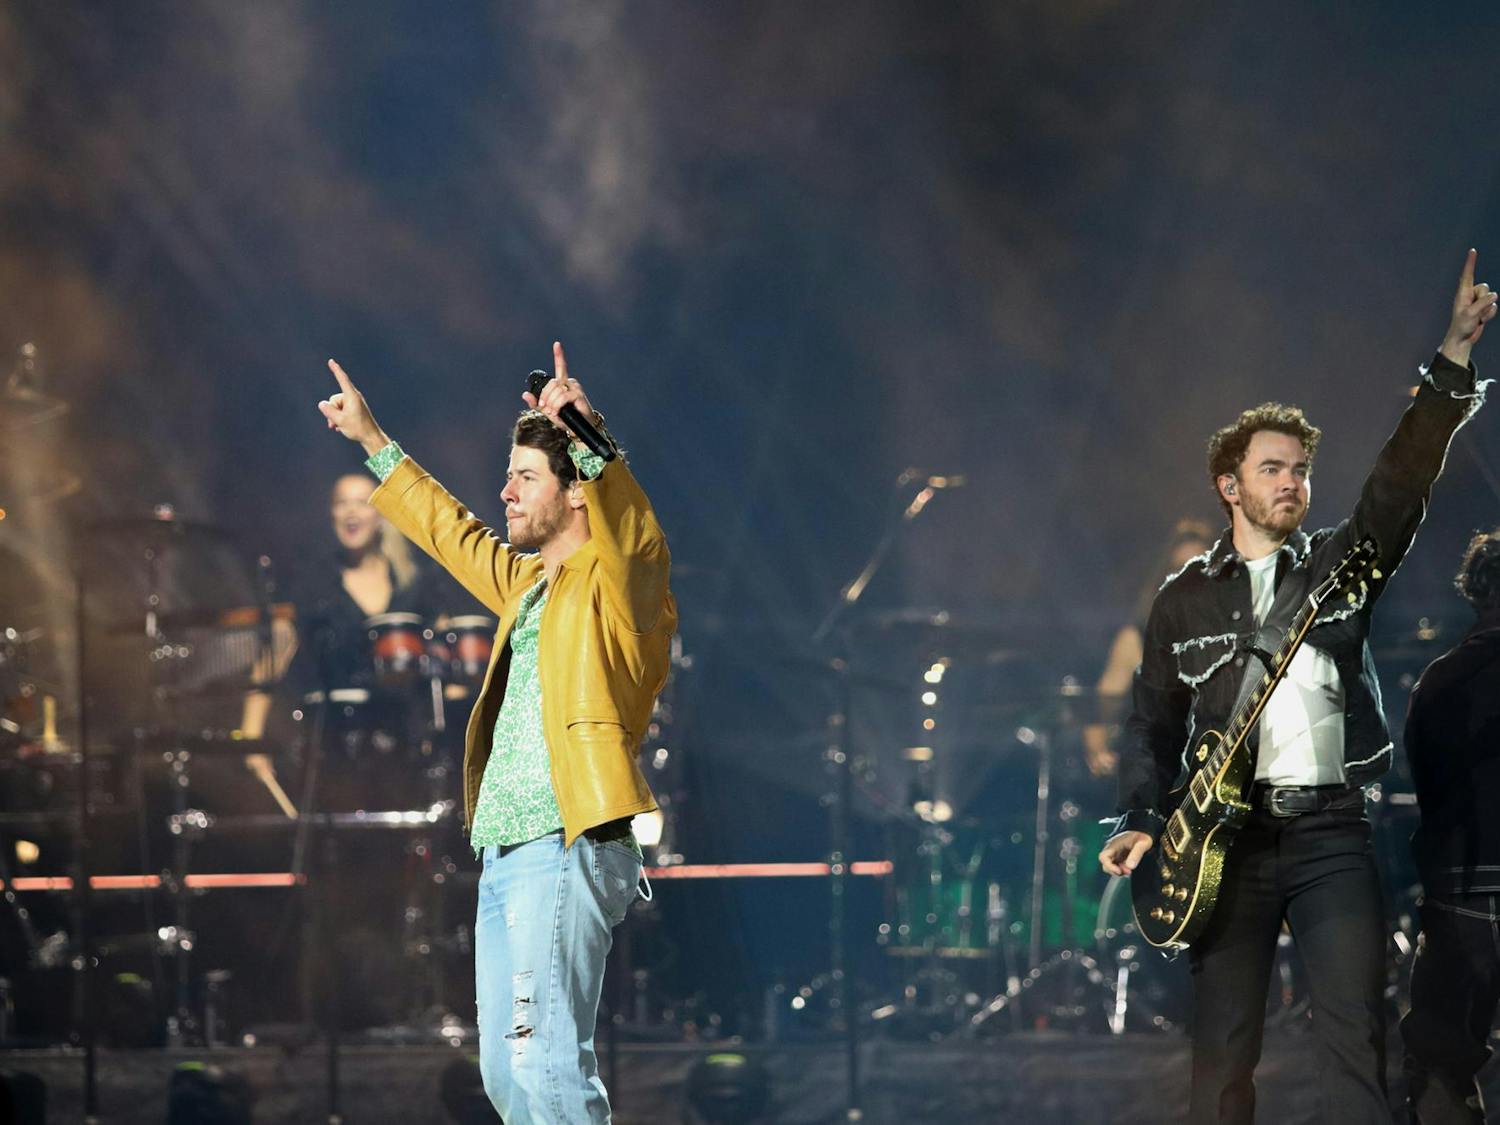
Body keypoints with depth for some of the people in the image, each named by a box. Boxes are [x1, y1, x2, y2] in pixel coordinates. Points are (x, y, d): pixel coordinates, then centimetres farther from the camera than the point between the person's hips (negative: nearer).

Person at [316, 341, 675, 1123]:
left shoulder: (615, 582, -3)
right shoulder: (527, 585, 22)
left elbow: (628, 523, -24)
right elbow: (454, 534, 38)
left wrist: (586, 437, -41)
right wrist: (373, 442, 46)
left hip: (566, 850, -10)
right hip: (504, 853, 10)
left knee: (544, 1058, -18)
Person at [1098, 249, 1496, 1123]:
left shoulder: (1341, 564, 9)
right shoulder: (1186, 600, 11)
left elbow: (1402, 480, -3)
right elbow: (1155, 721, 14)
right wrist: (1143, 821, -1)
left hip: (1331, 831, -1)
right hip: (1228, 834, 1)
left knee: (1356, 1041, -11)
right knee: (1224, 1053, 1)